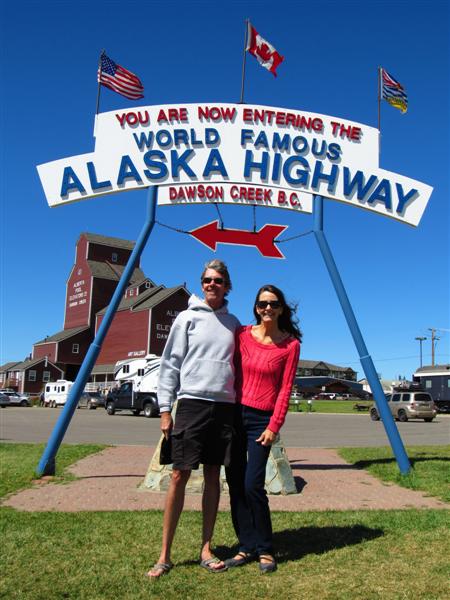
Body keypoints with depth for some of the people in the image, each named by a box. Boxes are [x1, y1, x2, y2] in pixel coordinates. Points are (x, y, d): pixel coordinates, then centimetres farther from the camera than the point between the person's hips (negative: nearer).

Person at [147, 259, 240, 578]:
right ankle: (165, 554, 7)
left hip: (225, 405, 3)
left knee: (213, 476, 8)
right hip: (192, 403, -3)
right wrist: (165, 409, -4)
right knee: (180, 476, -3)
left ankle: (206, 549, 19)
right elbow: (170, 365, 1)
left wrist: (240, 406, 12)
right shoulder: (187, 318, 3)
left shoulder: (233, 323, 12)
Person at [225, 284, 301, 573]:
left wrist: (274, 426, -9)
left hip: (262, 419, -3)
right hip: (235, 414, 3)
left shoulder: (290, 344, -3)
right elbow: (231, 375, 6)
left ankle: (265, 550, 11)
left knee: (253, 485, -9)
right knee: (235, 484, 6)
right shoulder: (242, 335, 2)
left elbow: (285, 389, -4)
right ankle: (247, 547, 20)